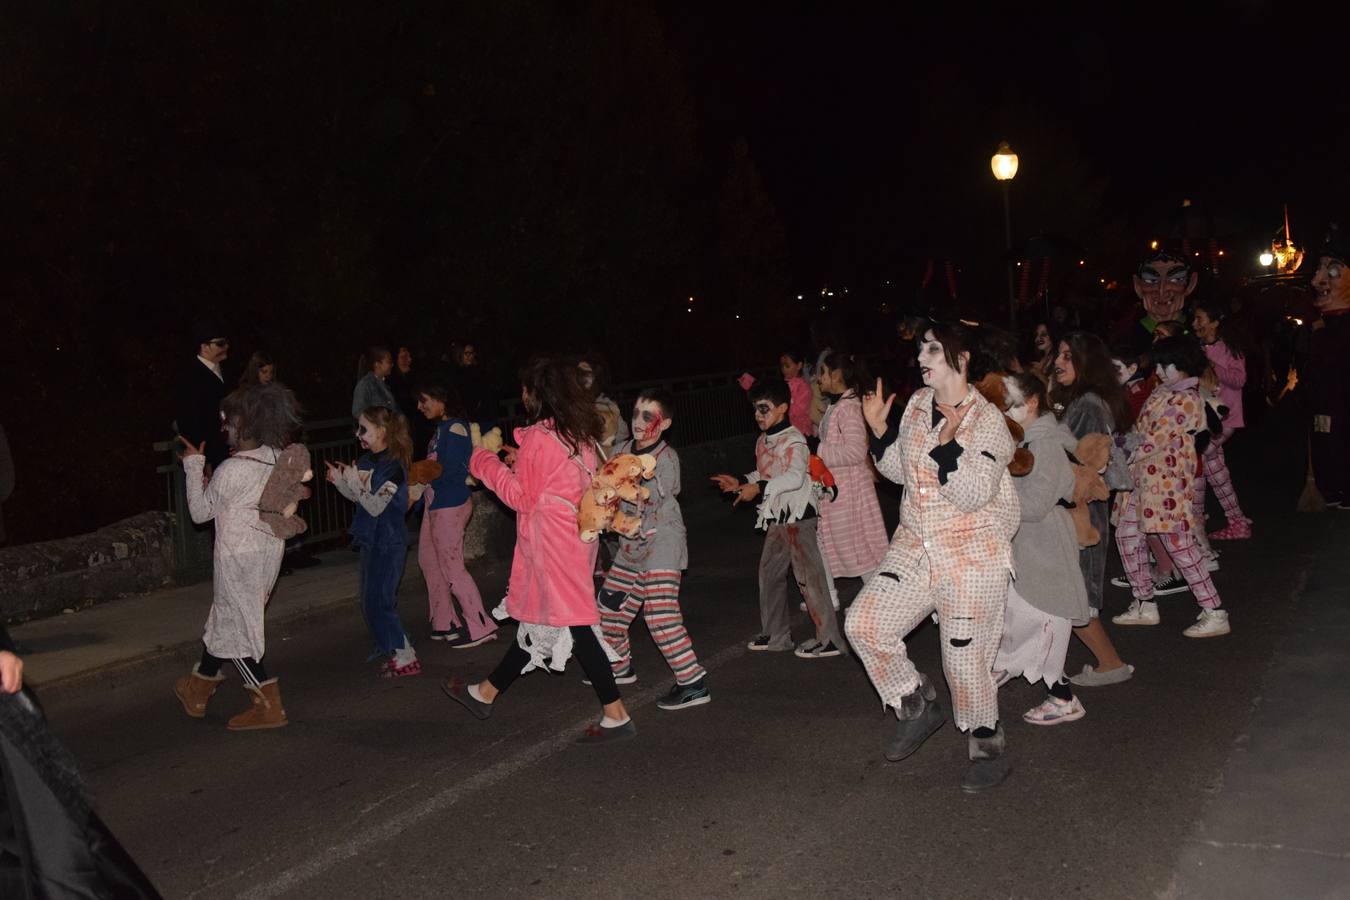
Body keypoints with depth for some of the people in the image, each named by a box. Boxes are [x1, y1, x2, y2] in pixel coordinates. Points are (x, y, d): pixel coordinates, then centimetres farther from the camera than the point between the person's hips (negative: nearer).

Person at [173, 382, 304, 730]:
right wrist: (211, 485, 12)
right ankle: (198, 690, 38)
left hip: (239, 556, -8)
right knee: (226, 618, 22)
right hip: (270, 549, 8)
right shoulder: (279, 459, -1)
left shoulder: (231, 470, -23)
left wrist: (194, 466, 2)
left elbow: (200, 512, -7)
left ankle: (269, 707, 4)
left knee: (234, 629, 4)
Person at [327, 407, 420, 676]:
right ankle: (392, 649, 29)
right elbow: (358, 498, 13)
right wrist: (339, 481, -1)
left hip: (388, 543, -9)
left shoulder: (393, 466, -19)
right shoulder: (366, 460, 5)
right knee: (372, 601, 16)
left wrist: (353, 481, -22)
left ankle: (405, 657, 0)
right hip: (371, 540, 9)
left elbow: (375, 507, -21)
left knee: (378, 602, -8)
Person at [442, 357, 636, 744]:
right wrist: (521, 463, 17)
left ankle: (616, 715, -3)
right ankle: (486, 693, 32)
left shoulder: (538, 436, -16)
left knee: (573, 625, -5)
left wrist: (485, 464, -1)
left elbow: (522, 498, -11)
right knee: (537, 620, 16)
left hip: (552, 545, -9)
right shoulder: (581, 435, 8)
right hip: (576, 538, 9)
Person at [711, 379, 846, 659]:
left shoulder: (793, 439, -15)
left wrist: (760, 488, -32)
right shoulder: (763, 441, 13)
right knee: (769, 573, 15)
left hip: (797, 515, -10)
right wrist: (740, 483, 11)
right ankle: (775, 634, 27)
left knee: (808, 575, -9)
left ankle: (829, 639, -3)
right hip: (777, 517, 10)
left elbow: (795, 476, -27)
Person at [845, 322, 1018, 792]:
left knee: (965, 660, 1)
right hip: (915, 547, 6)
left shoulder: (987, 420, -14)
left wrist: (948, 444, -32)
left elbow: (974, 495, -22)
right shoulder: (917, 405, 6)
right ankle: (915, 704, 16)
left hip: (973, 558, -6)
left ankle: (989, 748, 26)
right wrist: (879, 430, 4)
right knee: (864, 623, -7)